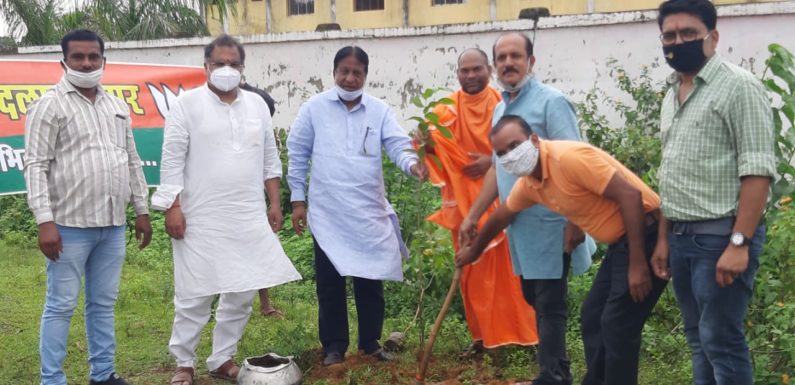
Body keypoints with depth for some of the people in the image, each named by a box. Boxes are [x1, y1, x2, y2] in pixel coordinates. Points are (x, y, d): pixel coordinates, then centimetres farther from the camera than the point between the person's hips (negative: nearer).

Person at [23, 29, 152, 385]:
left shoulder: (117, 106, 14)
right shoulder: (49, 106, -5)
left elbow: (132, 162, 18)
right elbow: (36, 165, -11)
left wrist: (141, 210, 15)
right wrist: (45, 221, -18)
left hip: (113, 225, 6)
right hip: (70, 225, -6)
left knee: (103, 303, 13)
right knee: (61, 306, 1)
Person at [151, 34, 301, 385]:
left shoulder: (257, 105, 10)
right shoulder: (188, 104, -3)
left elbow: (270, 157, 14)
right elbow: (172, 160, -6)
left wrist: (274, 202, 9)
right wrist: (173, 207, -12)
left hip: (248, 217, 5)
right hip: (201, 217, -4)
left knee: (243, 291, 8)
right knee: (195, 293, 3)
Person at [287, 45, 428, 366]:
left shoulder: (380, 111, 3)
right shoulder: (314, 108, 0)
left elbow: (398, 145, -8)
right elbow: (297, 155, 4)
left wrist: (413, 164, -30)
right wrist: (298, 199, 2)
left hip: (369, 212, 1)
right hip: (327, 213, -1)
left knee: (370, 281, 10)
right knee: (329, 283, 7)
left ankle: (371, 343, 24)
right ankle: (334, 345, 20)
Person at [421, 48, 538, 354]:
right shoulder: (448, 108, 3)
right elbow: (436, 140, -13)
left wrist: (493, 160, -16)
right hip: (464, 199, 2)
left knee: (508, 264, 0)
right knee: (472, 267, 5)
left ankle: (515, 330, 12)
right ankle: (482, 333, 14)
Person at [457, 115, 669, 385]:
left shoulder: (569, 157, -23)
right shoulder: (528, 183, 6)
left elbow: (630, 195, -26)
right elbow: (500, 217, 27)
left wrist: (638, 264, -25)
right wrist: (474, 251, 41)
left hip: (646, 235, -9)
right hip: (620, 241, 9)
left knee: (617, 326, -8)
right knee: (593, 319, 14)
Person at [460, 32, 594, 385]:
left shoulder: (550, 101, -11)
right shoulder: (499, 109, 14)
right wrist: (472, 215, 18)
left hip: (547, 222, -8)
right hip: (518, 224, 8)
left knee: (549, 304, -1)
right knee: (534, 299, 15)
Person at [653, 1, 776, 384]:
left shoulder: (738, 86, -9)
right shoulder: (671, 96, 15)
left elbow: (757, 171, -15)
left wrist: (740, 243, -20)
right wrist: (663, 239, 16)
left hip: (721, 235, -8)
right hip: (681, 236, 8)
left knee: (720, 339, -2)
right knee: (698, 338, 14)